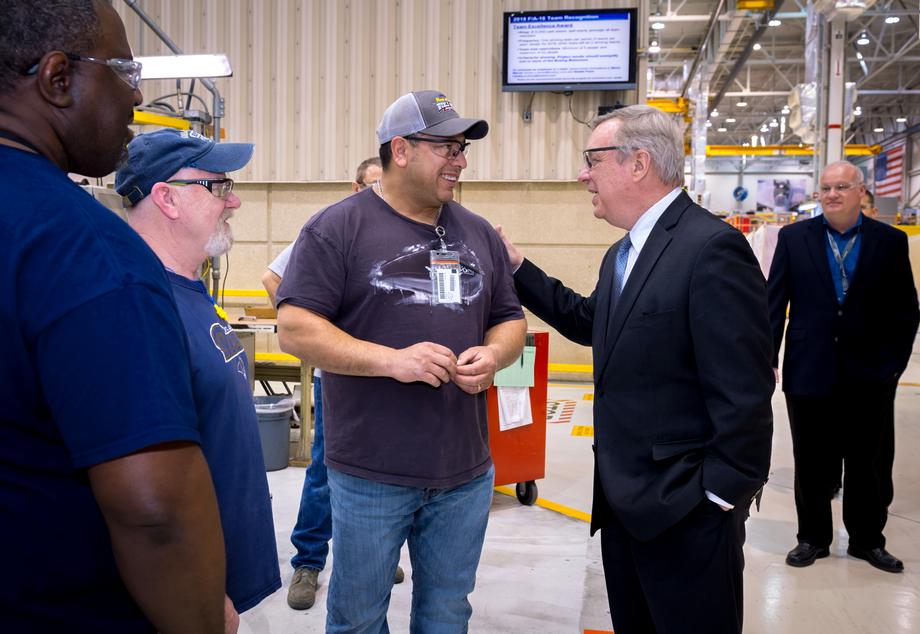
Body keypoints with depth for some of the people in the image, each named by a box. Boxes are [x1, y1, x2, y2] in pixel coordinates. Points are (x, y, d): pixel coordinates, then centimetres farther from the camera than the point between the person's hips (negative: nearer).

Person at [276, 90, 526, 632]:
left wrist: (494, 353, -8)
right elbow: (295, 327, -12)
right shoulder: (338, 229, -7)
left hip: (466, 473, 5)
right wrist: (392, 360, -23)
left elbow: (510, 319, 15)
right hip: (371, 476, -4)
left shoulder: (480, 235, 10)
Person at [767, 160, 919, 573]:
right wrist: (768, 358, -5)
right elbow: (774, 302, 1)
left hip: (869, 375, 0)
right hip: (809, 371, 0)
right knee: (812, 463, 11)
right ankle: (813, 537, 27)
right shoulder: (794, 238, 2)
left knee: (869, 464, 11)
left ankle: (867, 539, 29)